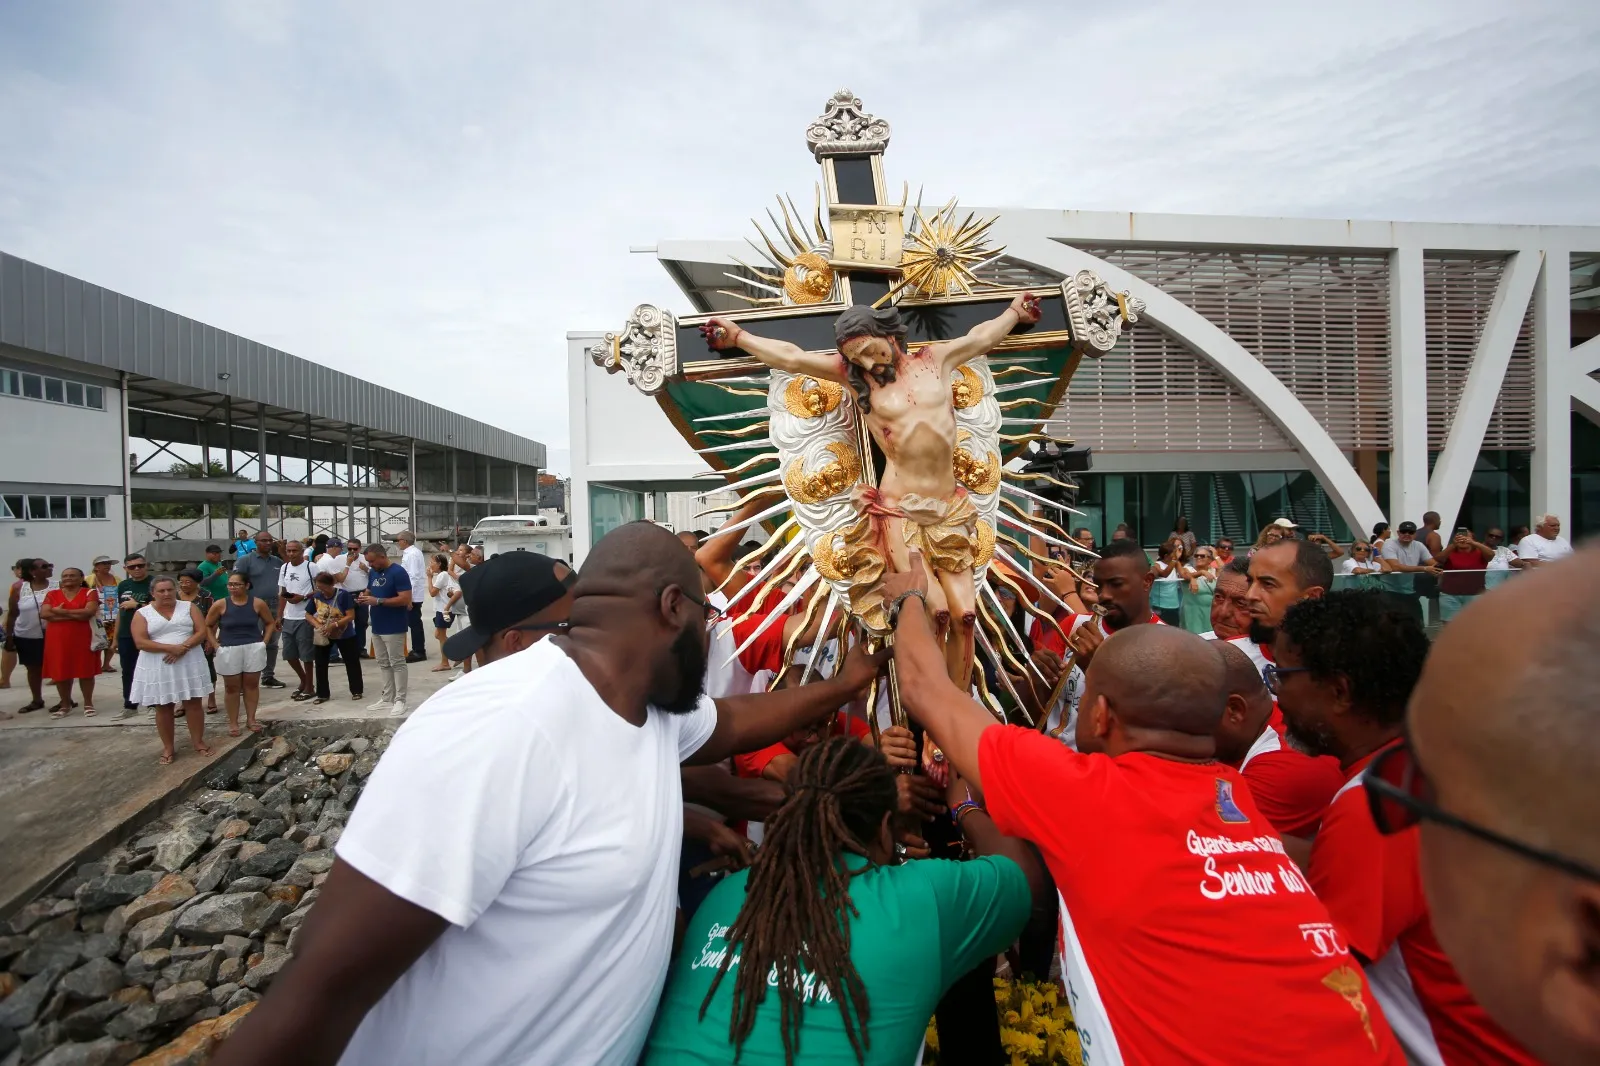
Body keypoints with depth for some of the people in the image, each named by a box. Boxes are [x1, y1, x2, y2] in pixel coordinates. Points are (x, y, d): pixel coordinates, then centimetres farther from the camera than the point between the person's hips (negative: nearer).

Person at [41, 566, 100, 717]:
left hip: (82, 638, -3)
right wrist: (76, 615, -13)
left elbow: (89, 611, -15)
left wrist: (61, 612, -10)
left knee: (85, 671, 1)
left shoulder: (89, 593, 0)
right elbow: (44, 614, -5)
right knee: (60, 672, 6)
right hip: (57, 638, 3)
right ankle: (65, 705, 18)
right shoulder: (52, 594, 9)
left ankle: (88, 704, 10)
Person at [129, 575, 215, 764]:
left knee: (193, 703, 5)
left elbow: (202, 632, -3)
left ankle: (198, 741, 17)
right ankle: (168, 747, 19)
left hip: (189, 663, 1)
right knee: (163, 707, 7)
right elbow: (140, 642, -10)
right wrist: (171, 648, -21)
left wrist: (183, 648, -19)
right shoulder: (142, 613, 0)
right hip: (157, 667, 0)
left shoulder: (189, 607, 4)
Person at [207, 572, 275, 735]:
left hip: (253, 649, 1)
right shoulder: (220, 604, -5)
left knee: (252, 684, 8)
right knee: (232, 687, 7)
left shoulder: (257, 604, -3)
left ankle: (251, 719, 18)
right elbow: (207, 626, 7)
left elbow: (270, 622, 11)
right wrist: (216, 645, -1)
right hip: (228, 651, 0)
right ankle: (233, 722, 16)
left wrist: (264, 641, 2)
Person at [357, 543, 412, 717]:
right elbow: (369, 591, 22)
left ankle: (400, 701, 2)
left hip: (394, 628, -8)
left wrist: (378, 601, -22)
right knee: (383, 664, 13)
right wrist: (364, 597, -2)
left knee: (397, 664, -3)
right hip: (377, 627, 8)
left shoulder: (398, 572, -14)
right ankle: (387, 699, 22)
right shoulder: (372, 573, 11)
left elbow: (405, 599, -20)